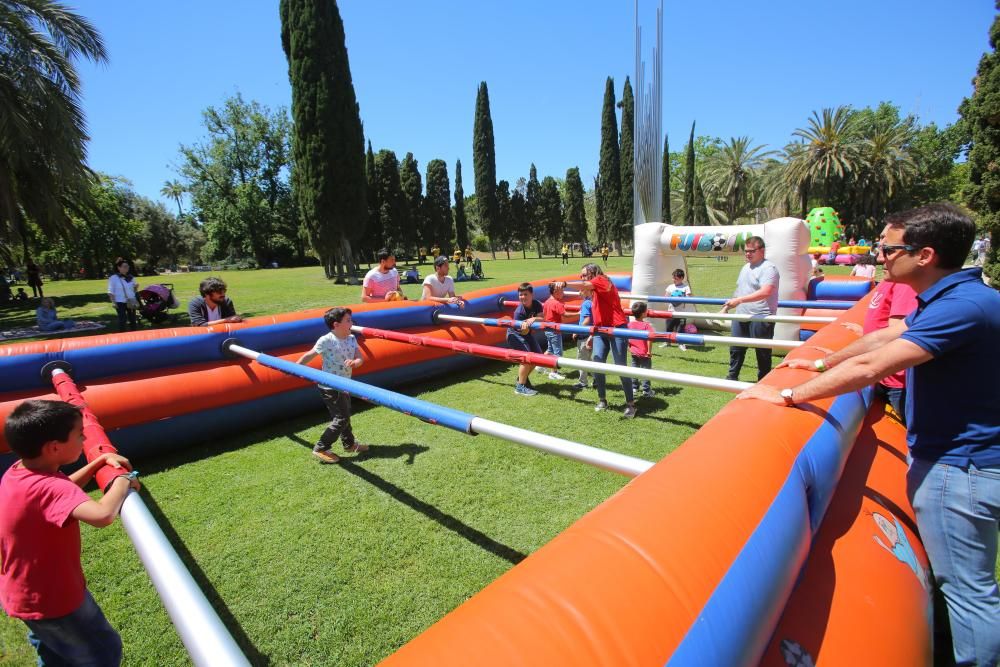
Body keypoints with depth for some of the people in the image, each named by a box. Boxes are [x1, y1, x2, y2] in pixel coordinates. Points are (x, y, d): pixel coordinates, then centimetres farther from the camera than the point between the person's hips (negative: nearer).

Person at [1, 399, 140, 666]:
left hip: (24, 593, 9)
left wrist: (102, 460, 0)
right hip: (52, 598, -9)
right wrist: (123, 480, -35)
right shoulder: (47, 487, -36)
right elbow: (102, 515, -53)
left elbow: (64, 489, 11)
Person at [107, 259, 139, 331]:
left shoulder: (130, 277, 10)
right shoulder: (113, 278, -4)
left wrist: (136, 287, -5)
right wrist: (114, 302, -15)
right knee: (122, 320, -3)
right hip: (120, 303, -5)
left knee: (133, 320, 8)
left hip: (131, 302, 5)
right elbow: (110, 292, -6)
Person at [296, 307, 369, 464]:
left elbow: (360, 358, -8)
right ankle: (321, 449, 6)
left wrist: (355, 362, -30)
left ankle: (349, 444, 40)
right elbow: (309, 355, -13)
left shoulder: (351, 338, -1)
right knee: (341, 418, -6)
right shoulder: (326, 340, -20)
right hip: (330, 387, -8)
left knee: (345, 415, 22)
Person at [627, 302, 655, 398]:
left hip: (634, 353, 5)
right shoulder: (646, 325, -15)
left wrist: (629, 348, 13)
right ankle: (646, 390, 9)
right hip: (644, 354, -5)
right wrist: (649, 351, -19)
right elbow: (649, 337, -27)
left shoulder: (630, 324, 0)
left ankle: (634, 388, 24)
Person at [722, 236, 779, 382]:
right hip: (741, 316, 8)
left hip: (761, 318, -8)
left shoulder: (768, 268, -13)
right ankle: (732, 377, 27)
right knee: (736, 349, 14)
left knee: (762, 352, 4)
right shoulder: (745, 267, 15)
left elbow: (765, 292, -27)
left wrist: (739, 300, -30)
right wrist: (728, 306, 21)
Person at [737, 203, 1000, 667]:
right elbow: (884, 337, 16)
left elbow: (869, 367, -32)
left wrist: (787, 395, -27)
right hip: (951, 455, 10)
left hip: (958, 467, -10)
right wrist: (820, 364, 18)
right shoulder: (951, 298, 5)